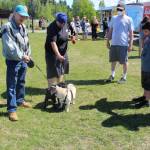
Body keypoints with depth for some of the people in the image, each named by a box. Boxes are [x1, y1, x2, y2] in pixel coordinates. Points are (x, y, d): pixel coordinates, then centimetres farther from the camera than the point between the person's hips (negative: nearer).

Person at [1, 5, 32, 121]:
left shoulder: (23, 27, 10)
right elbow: (10, 46, -24)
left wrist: (28, 55, 8)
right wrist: (21, 56, -29)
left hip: (23, 60, 8)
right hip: (13, 61, -8)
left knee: (21, 82, 22)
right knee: (12, 86, -3)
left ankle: (20, 100, 40)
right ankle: (12, 109, 3)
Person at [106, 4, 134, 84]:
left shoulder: (128, 19, -3)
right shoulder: (114, 18, 10)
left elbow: (131, 33, -4)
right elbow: (110, 30, 15)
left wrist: (130, 44, -9)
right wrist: (108, 41, 11)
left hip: (123, 44, -4)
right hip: (114, 43, 5)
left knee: (124, 61, 4)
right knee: (113, 60, 12)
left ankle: (124, 77, 17)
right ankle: (112, 75, 27)